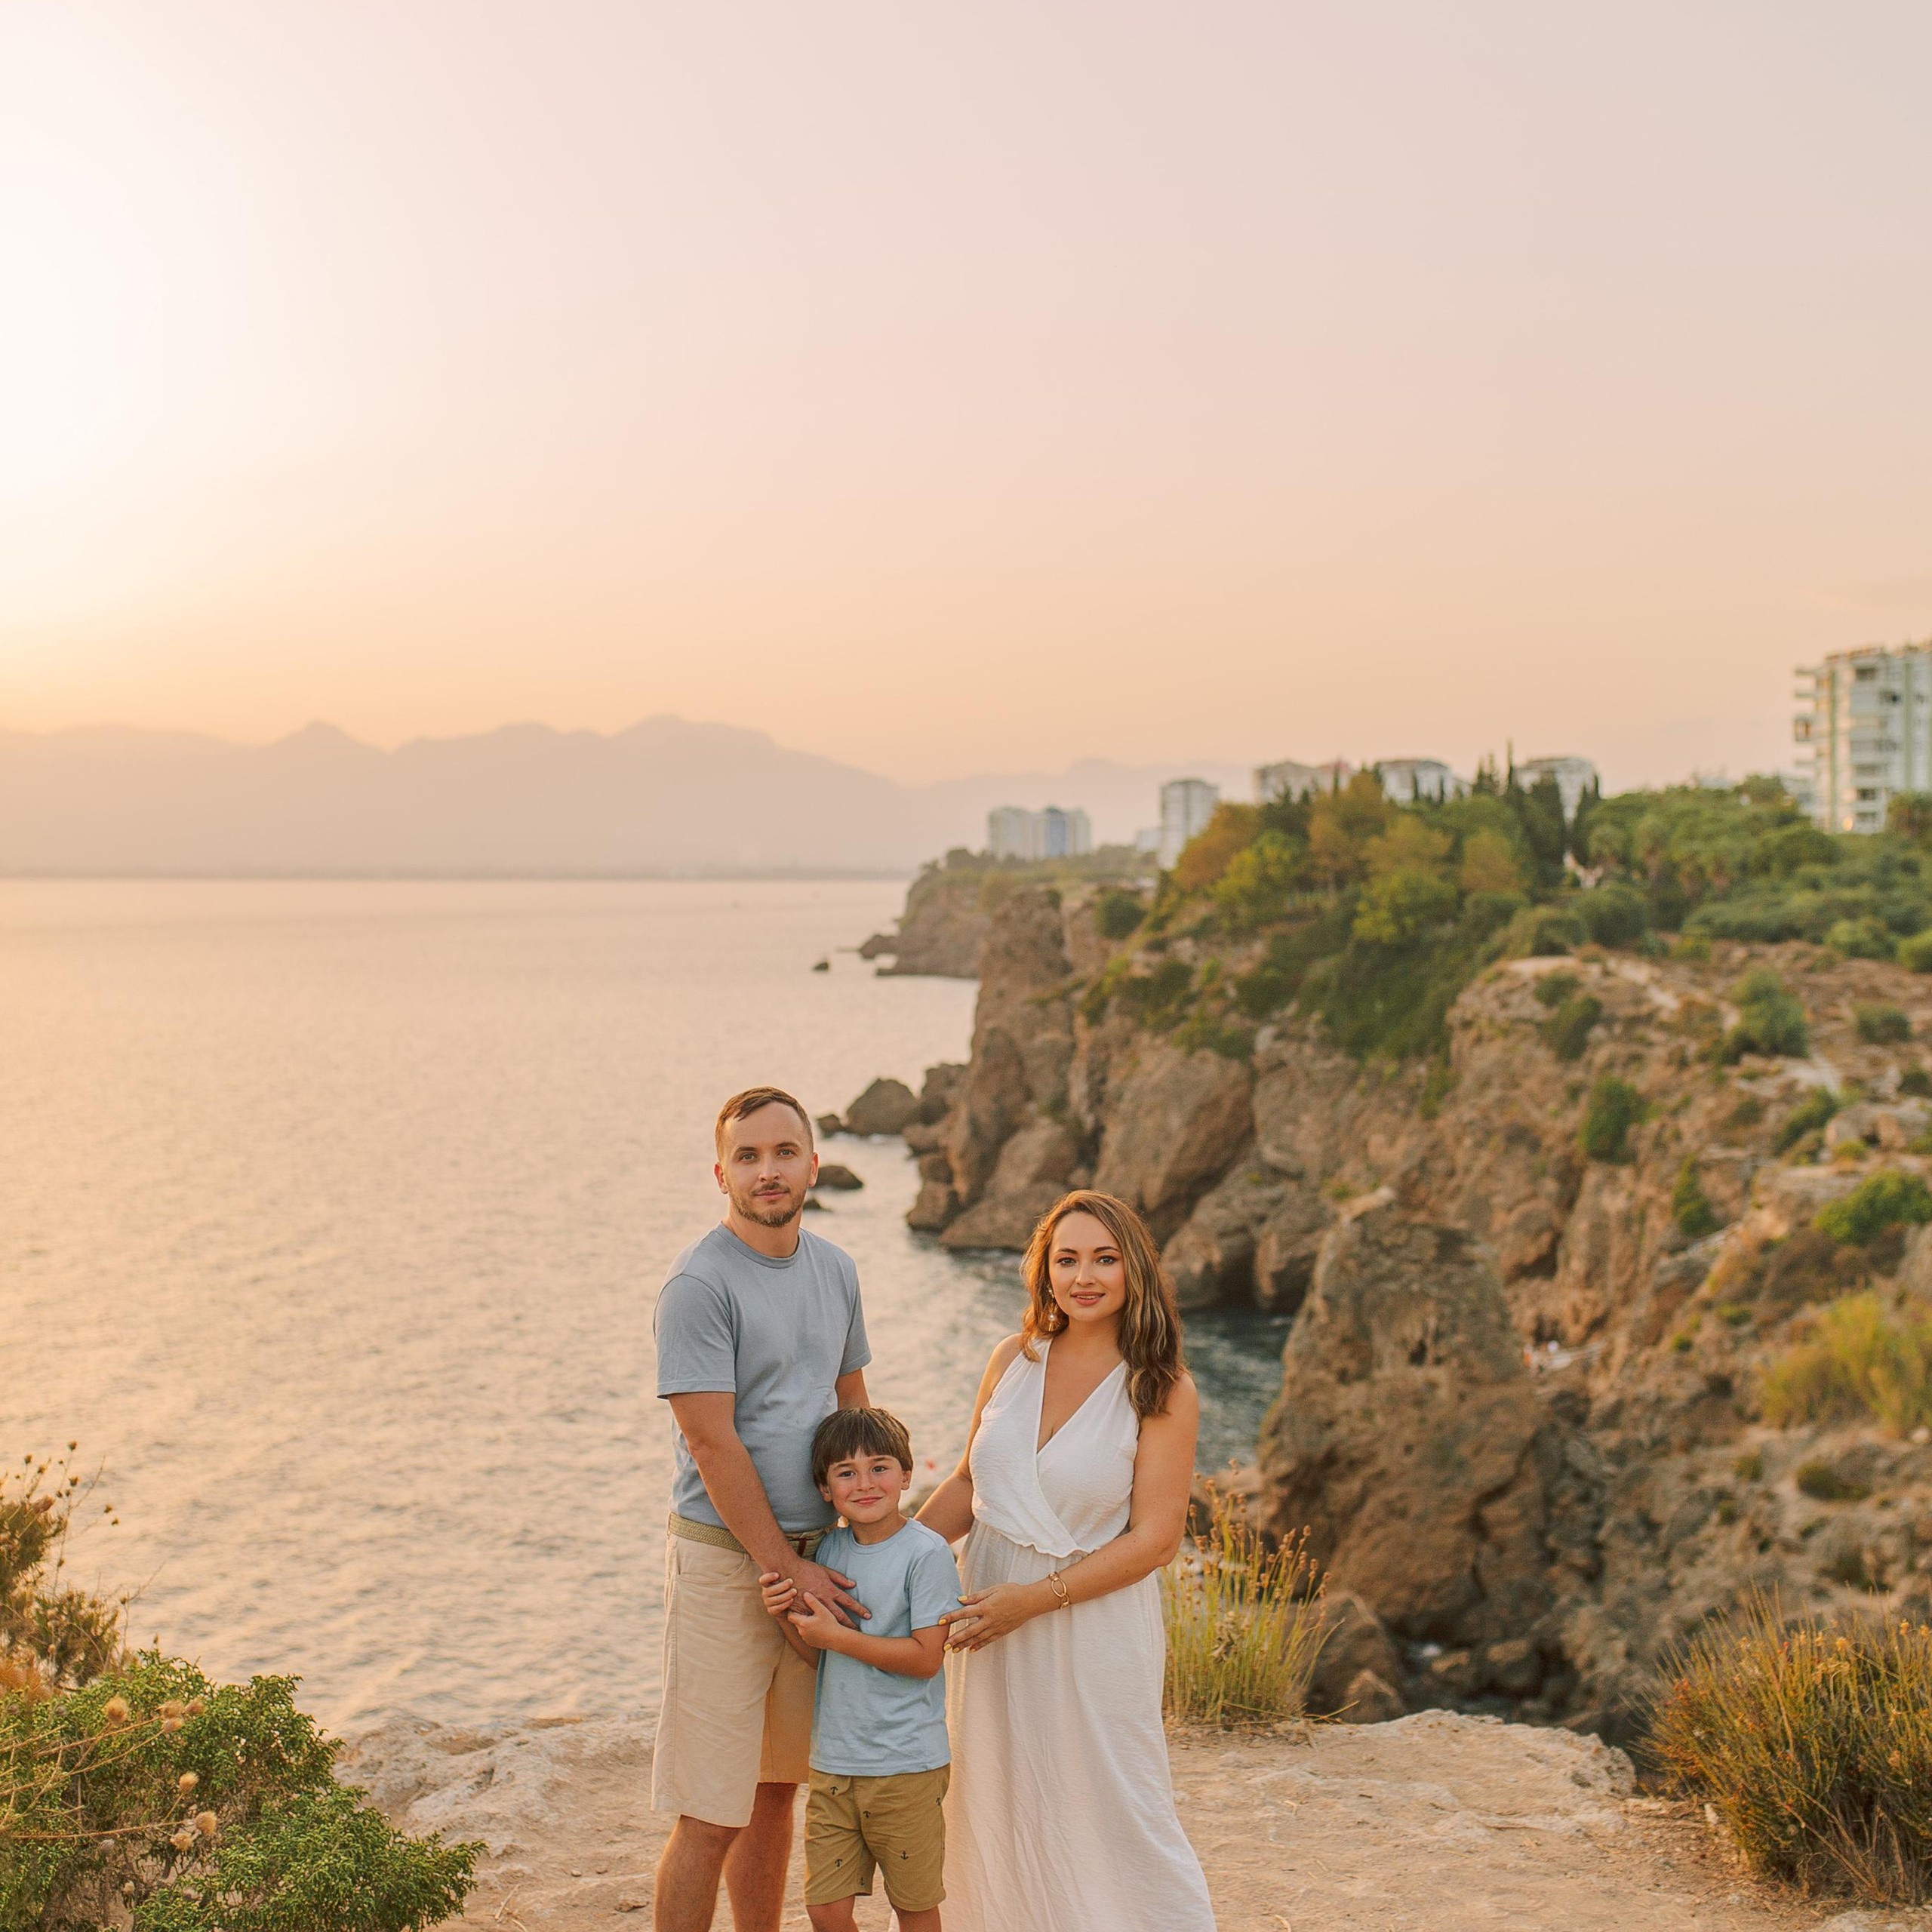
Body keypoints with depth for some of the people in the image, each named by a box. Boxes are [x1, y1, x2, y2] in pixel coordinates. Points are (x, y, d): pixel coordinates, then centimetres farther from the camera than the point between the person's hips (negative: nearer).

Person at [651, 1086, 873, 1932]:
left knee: (776, 1785, 16)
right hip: (725, 1556, -7)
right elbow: (714, 1446, -16)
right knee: (712, 1815, -4)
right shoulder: (700, 1283, -14)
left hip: (813, 1554, 7)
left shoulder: (835, 1270, 8)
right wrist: (788, 1568, -13)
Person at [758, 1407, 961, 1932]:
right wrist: (788, 1618, -8)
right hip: (833, 1762, 5)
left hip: (906, 1767, -5)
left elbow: (926, 1658, -17)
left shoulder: (926, 1552, -12)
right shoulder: (829, 1550, 6)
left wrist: (834, 1635, -16)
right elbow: (821, 1659, 12)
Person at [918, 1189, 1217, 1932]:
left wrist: (1035, 1598, -17)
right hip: (989, 1614, 5)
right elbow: (967, 1484, 11)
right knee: (992, 1807, 14)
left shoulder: (1162, 1390, -10)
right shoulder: (1013, 1359, 3)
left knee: (1111, 1814, 3)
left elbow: (1154, 1537, -12)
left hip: (1093, 1626, -4)